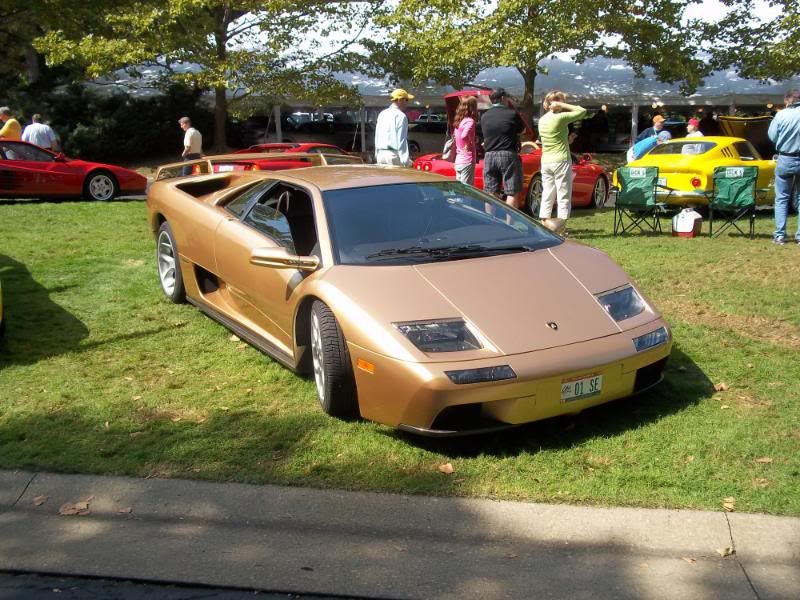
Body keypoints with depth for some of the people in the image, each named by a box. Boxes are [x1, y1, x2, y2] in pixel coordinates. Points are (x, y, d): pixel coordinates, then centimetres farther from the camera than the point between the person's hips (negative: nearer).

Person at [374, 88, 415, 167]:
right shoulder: (400, 116, -8)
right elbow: (401, 140, -14)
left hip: (380, 154, 8)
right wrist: (405, 161, -15)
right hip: (393, 154, -8)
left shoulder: (382, 114, 16)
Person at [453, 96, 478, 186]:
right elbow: (464, 136, -29)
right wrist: (469, 145, -13)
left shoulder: (458, 122, 11)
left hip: (458, 161, 9)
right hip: (467, 161, -9)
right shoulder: (470, 121, -14)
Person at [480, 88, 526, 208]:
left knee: (491, 193, 8)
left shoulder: (484, 116, 7)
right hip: (508, 155, -4)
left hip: (489, 156, 5)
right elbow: (522, 130, 7)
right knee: (512, 193, 0)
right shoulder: (511, 114, -7)